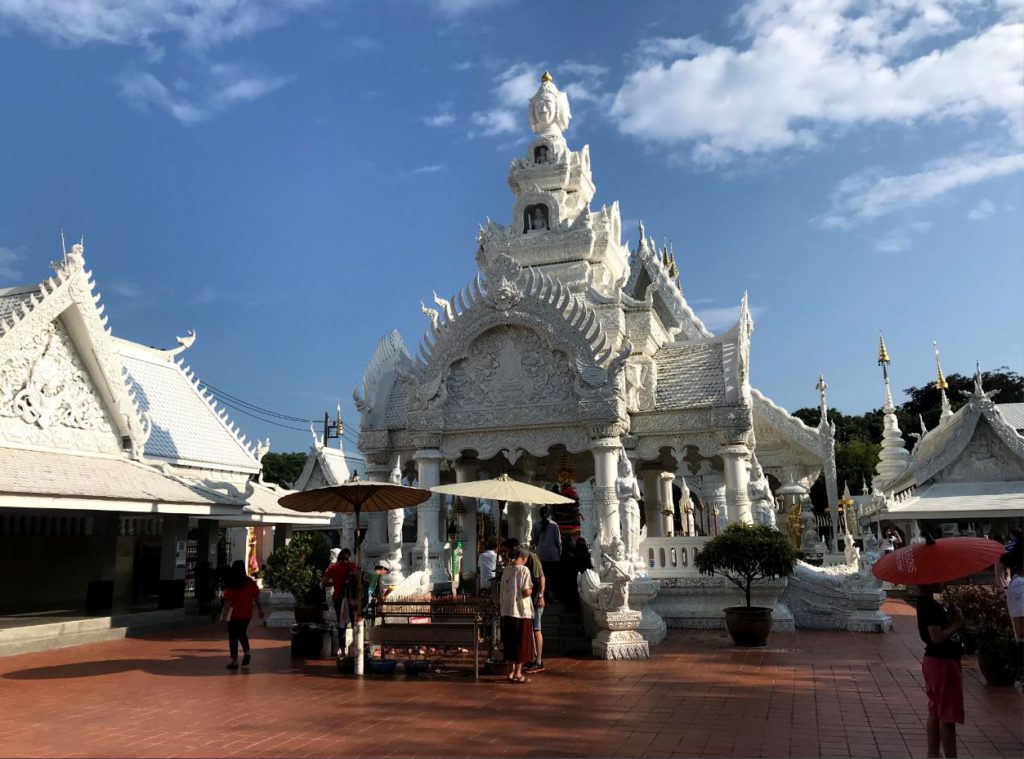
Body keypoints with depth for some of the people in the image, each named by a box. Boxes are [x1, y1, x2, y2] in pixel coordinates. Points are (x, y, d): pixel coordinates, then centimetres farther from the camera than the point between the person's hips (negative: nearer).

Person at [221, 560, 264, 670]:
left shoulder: (231, 584, -10)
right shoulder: (251, 582, -1)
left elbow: (228, 600, -15)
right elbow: (256, 597, 2)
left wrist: (224, 614, -13)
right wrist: (260, 610, 9)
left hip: (234, 613, -4)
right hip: (247, 613, 4)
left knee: (233, 636, 6)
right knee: (242, 633, 23)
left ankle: (234, 661, 6)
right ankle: (246, 652, 4)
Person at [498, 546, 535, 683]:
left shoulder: (506, 569, 6)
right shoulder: (523, 570, -12)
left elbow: (502, 590, 11)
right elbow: (526, 591, -18)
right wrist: (531, 590, 2)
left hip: (507, 611, 6)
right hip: (521, 611, -6)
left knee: (510, 642, 13)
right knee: (522, 642, 4)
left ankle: (511, 672, 20)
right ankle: (518, 674, 8)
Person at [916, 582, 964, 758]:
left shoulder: (929, 604, 10)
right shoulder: (930, 606, -21)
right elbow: (937, 637, -26)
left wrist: (952, 616, -1)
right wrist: (956, 624, -14)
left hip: (936, 661, 10)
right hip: (942, 663, -10)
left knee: (936, 711, 17)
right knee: (948, 716, -3)